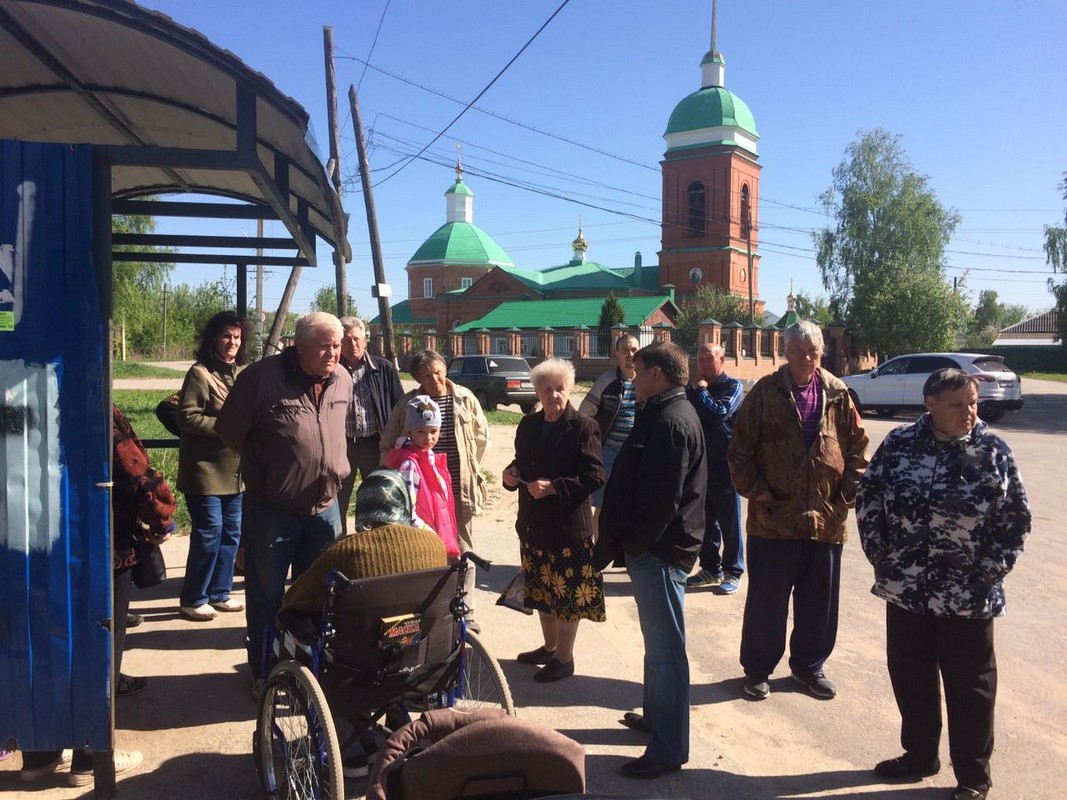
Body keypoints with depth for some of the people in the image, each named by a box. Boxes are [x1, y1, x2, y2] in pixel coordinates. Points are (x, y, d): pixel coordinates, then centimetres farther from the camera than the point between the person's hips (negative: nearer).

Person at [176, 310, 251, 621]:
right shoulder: (200, 373, -10)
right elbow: (187, 417, -15)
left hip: (235, 470, 7)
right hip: (206, 469, -7)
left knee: (232, 533, 11)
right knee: (209, 533, -4)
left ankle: (219, 593, 25)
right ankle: (192, 599, 11)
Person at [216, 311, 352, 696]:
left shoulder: (343, 381, 1)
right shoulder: (262, 377, -15)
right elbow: (229, 430, -6)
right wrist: (261, 471, 2)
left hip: (324, 507, 5)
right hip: (271, 510, -4)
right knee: (266, 597, 9)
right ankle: (263, 674, 25)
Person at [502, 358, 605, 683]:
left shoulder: (583, 427, -13)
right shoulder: (528, 425, 8)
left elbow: (594, 477, -17)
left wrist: (554, 487, -25)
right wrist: (512, 474, -4)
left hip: (569, 525, -7)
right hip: (534, 522, 7)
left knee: (568, 592, 4)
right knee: (542, 589, 19)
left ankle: (564, 658, 19)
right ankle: (549, 646, 37)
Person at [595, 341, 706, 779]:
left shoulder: (670, 421, -20)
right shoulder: (661, 414, 14)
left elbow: (661, 500, -25)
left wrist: (630, 545, -15)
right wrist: (620, 537, 14)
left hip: (658, 549, -11)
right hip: (652, 546, 11)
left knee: (665, 649, -2)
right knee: (657, 642, 22)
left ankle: (668, 748, 8)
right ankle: (657, 715, 38)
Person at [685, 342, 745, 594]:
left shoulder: (732, 386, -6)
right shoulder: (693, 387, 12)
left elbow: (720, 413, -22)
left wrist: (700, 391, -13)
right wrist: (693, 390, -4)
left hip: (724, 466, -6)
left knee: (729, 523, 3)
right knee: (705, 521, 13)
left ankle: (733, 573, 13)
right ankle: (711, 568, 24)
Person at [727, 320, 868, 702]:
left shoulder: (837, 394, 4)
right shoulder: (765, 393, -4)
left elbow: (858, 446, 9)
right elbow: (739, 449, -3)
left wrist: (848, 493, 2)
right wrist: (755, 490, -9)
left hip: (826, 518, 3)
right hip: (774, 516, -3)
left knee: (820, 599, 14)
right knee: (767, 599, 7)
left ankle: (809, 665, 33)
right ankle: (757, 669, 23)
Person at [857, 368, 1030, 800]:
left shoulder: (994, 451, -6)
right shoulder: (899, 443, -2)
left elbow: (1016, 518, -1)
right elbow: (868, 495, 5)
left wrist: (993, 567, -6)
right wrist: (876, 549, 0)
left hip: (968, 596, -2)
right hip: (905, 588, 2)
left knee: (969, 685, 11)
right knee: (909, 676, 16)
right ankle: (919, 754, 37)